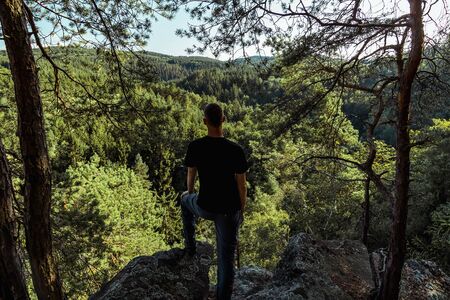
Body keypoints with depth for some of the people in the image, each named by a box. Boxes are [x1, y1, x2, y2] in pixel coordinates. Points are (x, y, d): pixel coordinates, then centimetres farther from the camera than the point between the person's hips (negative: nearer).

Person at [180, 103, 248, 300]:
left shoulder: (195, 147, -13)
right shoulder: (235, 150, -17)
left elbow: (191, 175, 3)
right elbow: (241, 185, -10)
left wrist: (190, 194, 25)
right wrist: (242, 210, 7)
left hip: (204, 207, 1)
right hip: (229, 210, -1)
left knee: (185, 199, 36)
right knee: (227, 256, 15)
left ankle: (190, 246, 40)